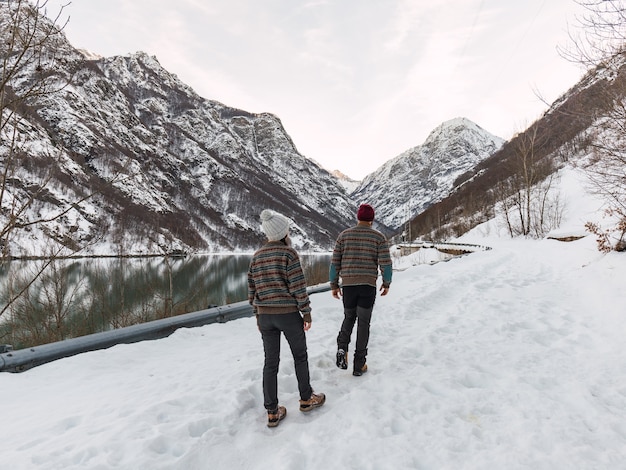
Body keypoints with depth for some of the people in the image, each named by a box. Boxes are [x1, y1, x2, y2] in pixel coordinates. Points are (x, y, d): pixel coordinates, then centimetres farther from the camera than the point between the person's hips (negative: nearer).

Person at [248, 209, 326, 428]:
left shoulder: (256, 256, 6)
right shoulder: (288, 253, -12)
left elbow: (252, 289, 9)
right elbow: (298, 286, -14)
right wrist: (306, 311, -4)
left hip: (265, 315, 5)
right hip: (288, 313, -5)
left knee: (270, 362, 10)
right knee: (300, 356, 16)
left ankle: (272, 412, 16)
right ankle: (306, 399, 30)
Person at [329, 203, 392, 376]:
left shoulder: (344, 235, 5)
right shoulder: (379, 237, 0)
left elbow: (335, 262, 3)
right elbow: (385, 263, -8)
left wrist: (334, 285, 12)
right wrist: (386, 284, 9)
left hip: (348, 285, 2)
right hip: (368, 286, -1)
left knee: (349, 318, 22)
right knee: (363, 323, 9)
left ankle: (342, 349, -1)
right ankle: (359, 365, 11)